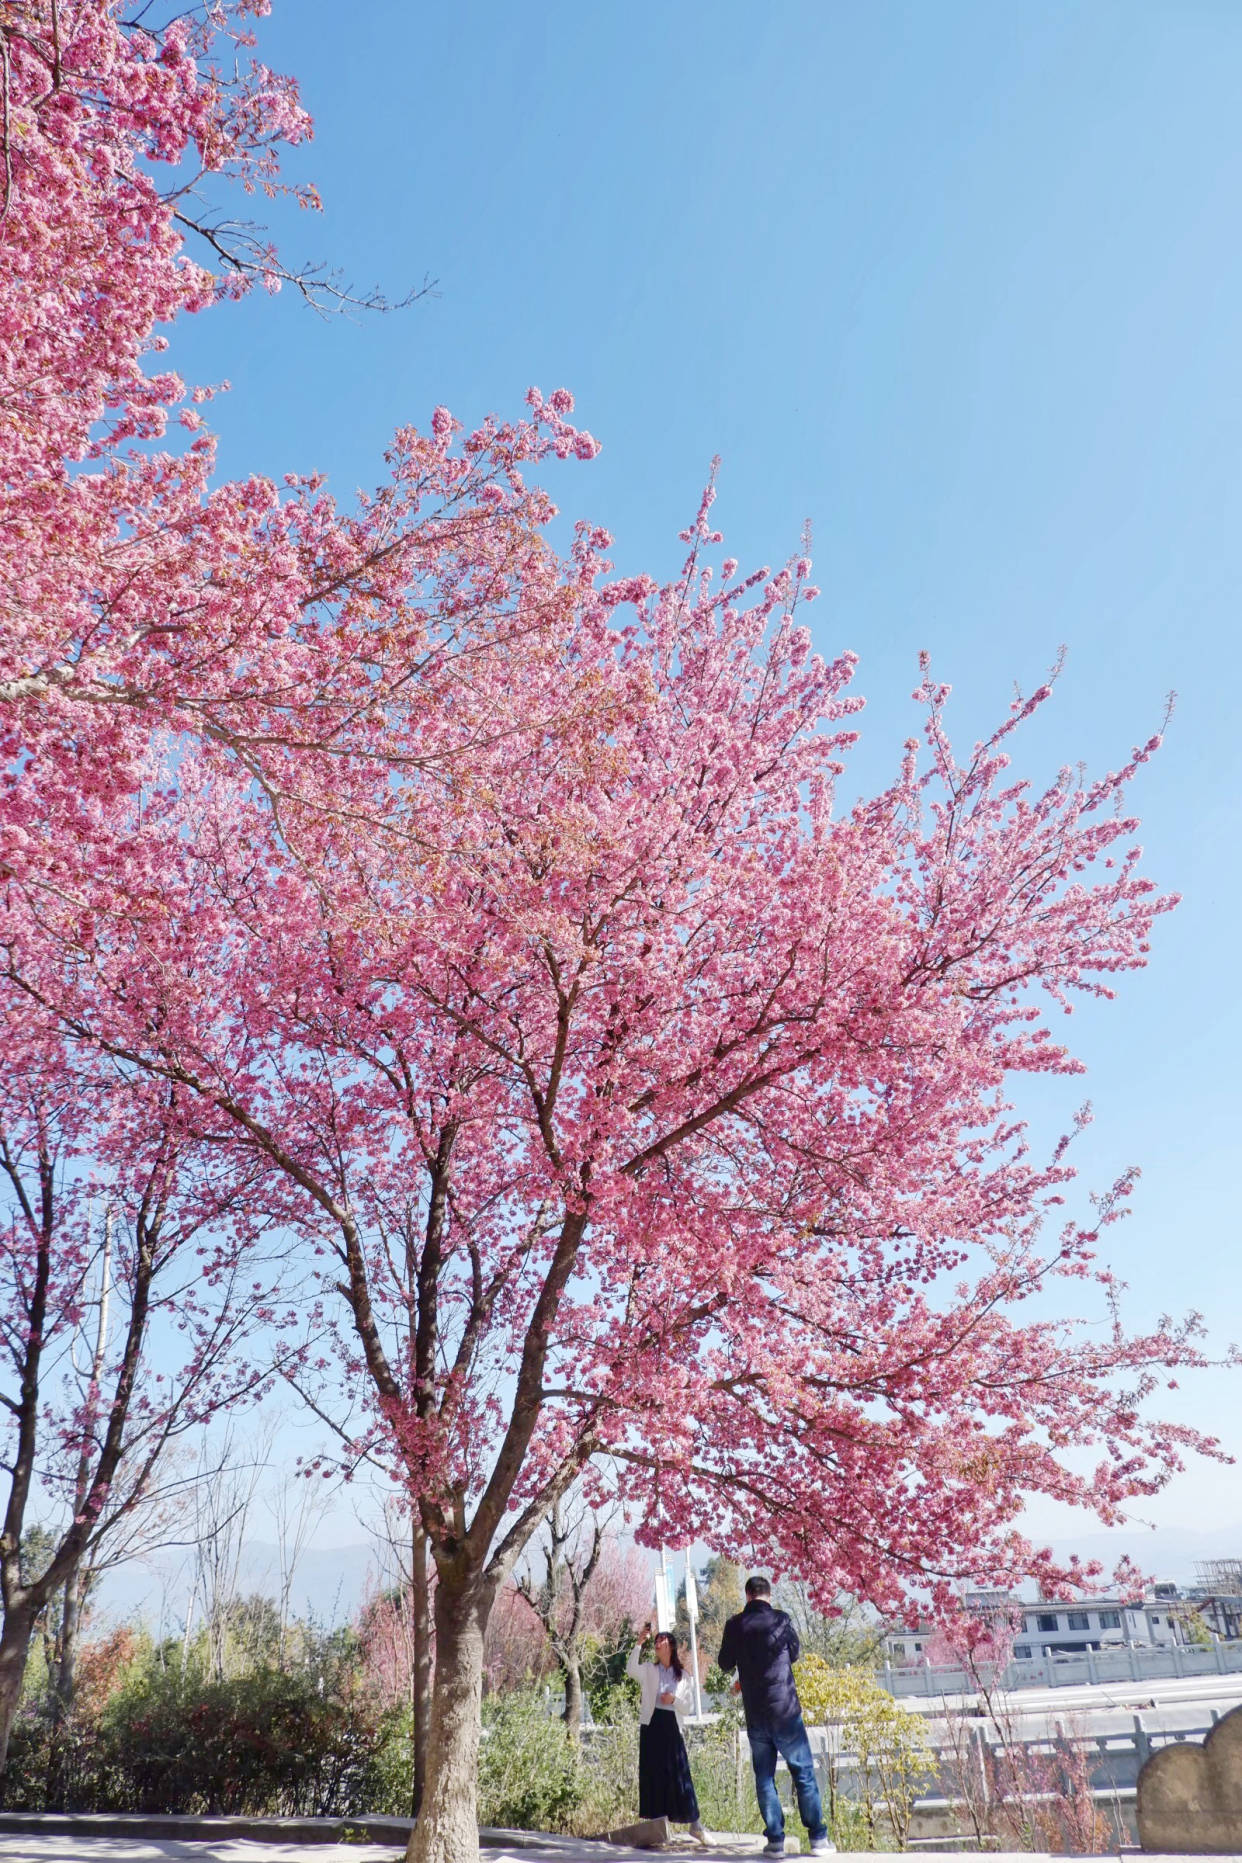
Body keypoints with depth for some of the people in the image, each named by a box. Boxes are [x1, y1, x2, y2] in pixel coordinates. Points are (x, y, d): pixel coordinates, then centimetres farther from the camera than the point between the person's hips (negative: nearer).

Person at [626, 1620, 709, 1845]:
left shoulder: (683, 1676, 13)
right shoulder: (648, 1669, 8)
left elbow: (687, 1707, 11)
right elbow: (631, 1669, -14)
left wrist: (674, 1699, -10)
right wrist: (640, 1643, -22)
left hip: (672, 1727, 1)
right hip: (651, 1724, -1)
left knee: (679, 1773, -1)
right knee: (653, 1772, -4)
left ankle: (694, 1824, 6)